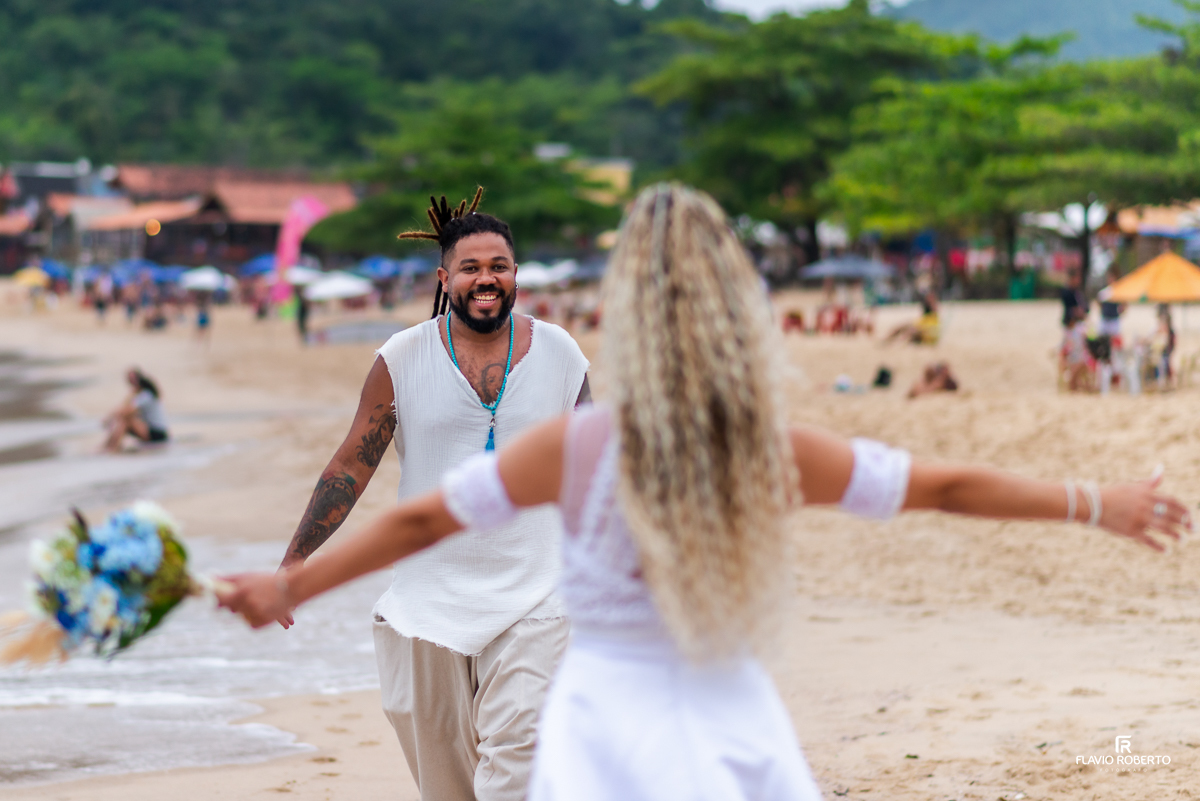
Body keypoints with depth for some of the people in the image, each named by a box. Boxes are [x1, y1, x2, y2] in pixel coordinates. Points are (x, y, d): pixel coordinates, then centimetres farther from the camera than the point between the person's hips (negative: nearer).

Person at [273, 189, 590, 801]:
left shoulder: (560, 355, 1)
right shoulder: (402, 359, -2)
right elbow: (352, 464, 2)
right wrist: (293, 564, -1)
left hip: (530, 605, -1)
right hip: (429, 602, 1)